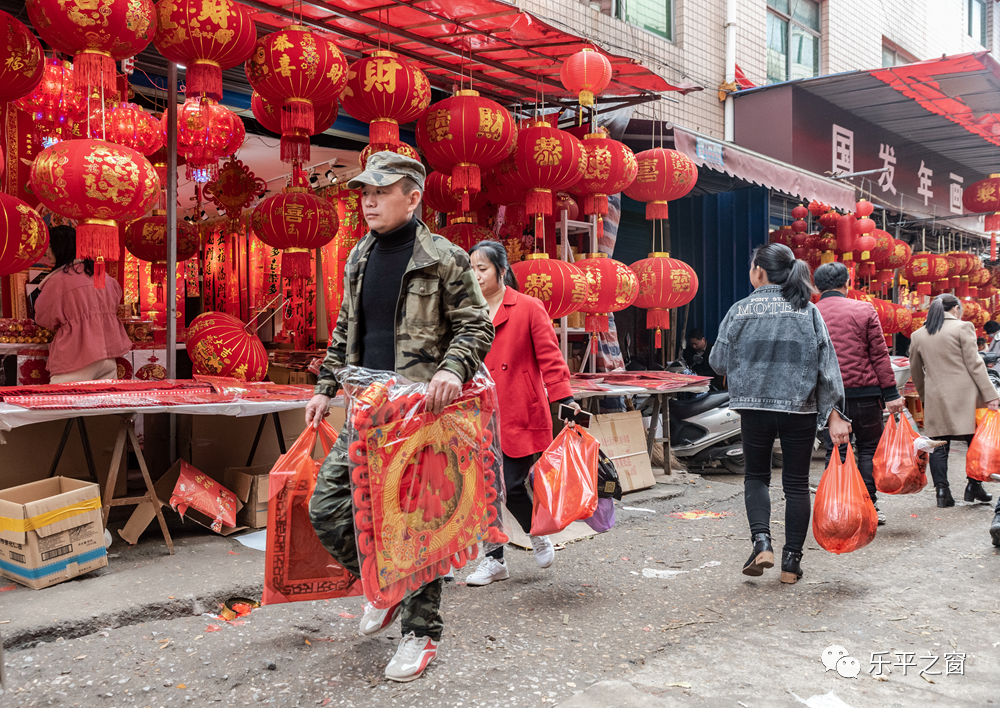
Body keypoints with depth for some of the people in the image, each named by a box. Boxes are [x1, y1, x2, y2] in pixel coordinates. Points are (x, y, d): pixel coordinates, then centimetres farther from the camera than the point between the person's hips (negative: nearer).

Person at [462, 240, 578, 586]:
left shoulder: (528, 308, -3)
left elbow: (549, 357, -5)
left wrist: (564, 399, -13)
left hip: (520, 414, -4)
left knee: (512, 485, -5)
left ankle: (537, 534, 27)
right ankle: (494, 560, 19)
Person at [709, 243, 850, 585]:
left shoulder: (740, 310, -3)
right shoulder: (808, 311, 0)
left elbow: (719, 361, 3)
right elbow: (826, 364, -3)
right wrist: (833, 414, -3)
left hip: (755, 408, 0)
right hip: (800, 408, 1)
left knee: (756, 475, 17)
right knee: (796, 483, 10)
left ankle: (761, 541, -3)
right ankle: (791, 560, 14)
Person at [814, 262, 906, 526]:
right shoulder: (864, 310, 0)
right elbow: (879, 355, -2)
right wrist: (891, 393, 0)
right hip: (864, 394, -1)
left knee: (835, 452, 6)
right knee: (869, 448, 11)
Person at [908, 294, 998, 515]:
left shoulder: (918, 335, 10)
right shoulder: (963, 327, -3)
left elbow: (915, 371, 17)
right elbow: (974, 364, -7)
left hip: (935, 397, 4)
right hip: (964, 395, -4)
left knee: (939, 445, 5)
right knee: (976, 441, 9)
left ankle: (942, 491, 2)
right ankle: (973, 486, 8)